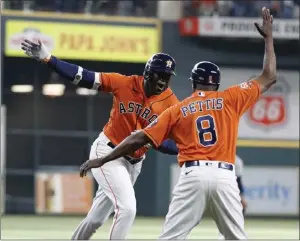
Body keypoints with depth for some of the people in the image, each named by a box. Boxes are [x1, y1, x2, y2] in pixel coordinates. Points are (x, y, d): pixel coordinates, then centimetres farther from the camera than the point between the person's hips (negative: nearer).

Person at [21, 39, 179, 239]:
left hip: (133, 162, 4)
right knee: (127, 208, -20)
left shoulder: (172, 104, -10)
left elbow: (177, 146, -13)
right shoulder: (125, 83, -14)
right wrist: (47, 58, -21)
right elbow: (82, 77, -13)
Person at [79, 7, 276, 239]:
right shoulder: (230, 99, 12)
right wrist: (268, 37, 30)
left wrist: (101, 160, 11)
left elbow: (140, 138, 7)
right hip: (225, 176, 1)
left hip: (193, 175, -1)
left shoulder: (177, 110, 12)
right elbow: (269, 78, 19)